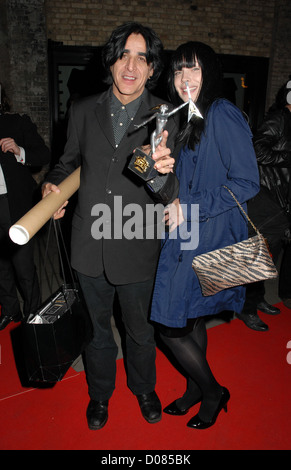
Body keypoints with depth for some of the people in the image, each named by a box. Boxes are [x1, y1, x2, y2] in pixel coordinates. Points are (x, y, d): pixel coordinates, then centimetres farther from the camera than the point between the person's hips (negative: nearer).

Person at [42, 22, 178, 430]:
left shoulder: (165, 117, -7)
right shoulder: (83, 110, 1)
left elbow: (167, 193, -13)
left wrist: (159, 173, -36)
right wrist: (53, 184, -5)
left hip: (137, 248, -1)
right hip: (90, 245, 2)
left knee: (140, 331, 19)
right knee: (96, 330, 21)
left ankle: (144, 388, 50)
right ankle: (100, 393, 49)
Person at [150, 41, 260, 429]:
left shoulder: (222, 114, -13)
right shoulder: (187, 120, 14)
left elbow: (246, 183, -18)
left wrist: (188, 208, -18)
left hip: (208, 239, -8)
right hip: (185, 236, 8)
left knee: (170, 322, -2)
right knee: (190, 317, 17)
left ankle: (213, 392, 24)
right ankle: (197, 389, 38)